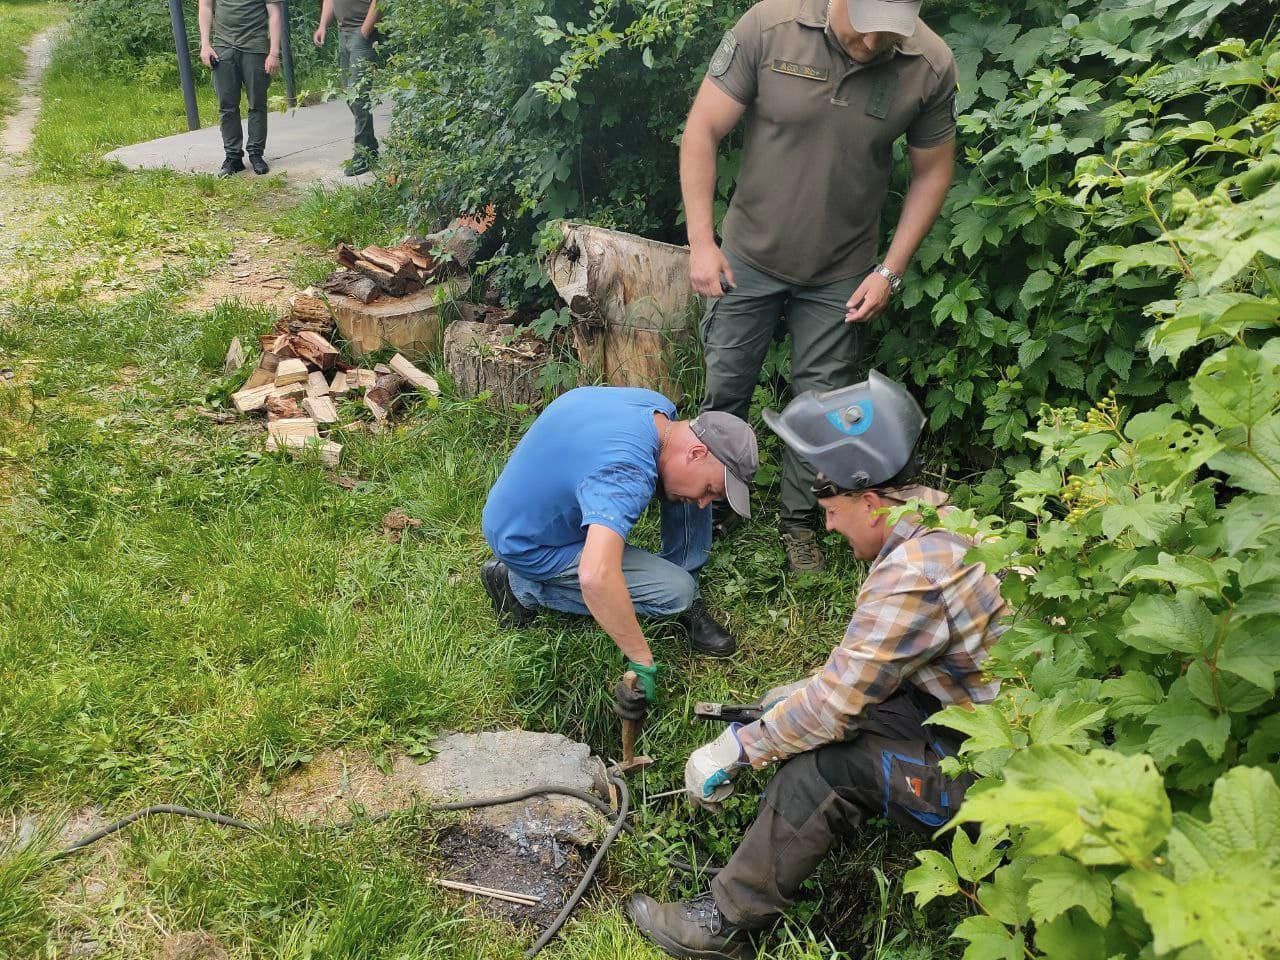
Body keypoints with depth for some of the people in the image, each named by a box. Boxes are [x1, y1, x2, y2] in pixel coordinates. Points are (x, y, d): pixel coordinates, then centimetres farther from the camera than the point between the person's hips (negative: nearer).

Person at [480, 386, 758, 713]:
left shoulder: (656, 406, -10)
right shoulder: (627, 474, -39)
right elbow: (596, 577, -52)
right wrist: (642, 662, -41)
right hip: (531, 546, -9)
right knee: (677, 591, -18)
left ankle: (687, 605, 6)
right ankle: (522, 587, -6)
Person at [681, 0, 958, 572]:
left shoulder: (930, 65, -14)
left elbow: (932, 171, 0)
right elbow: (702, 131, -12)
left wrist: (891, 271, -4)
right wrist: (701, 242, -13)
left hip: (840, 274, 1)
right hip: (749, 257, 0)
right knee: (725, 389, 8)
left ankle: (798, 520, 29)